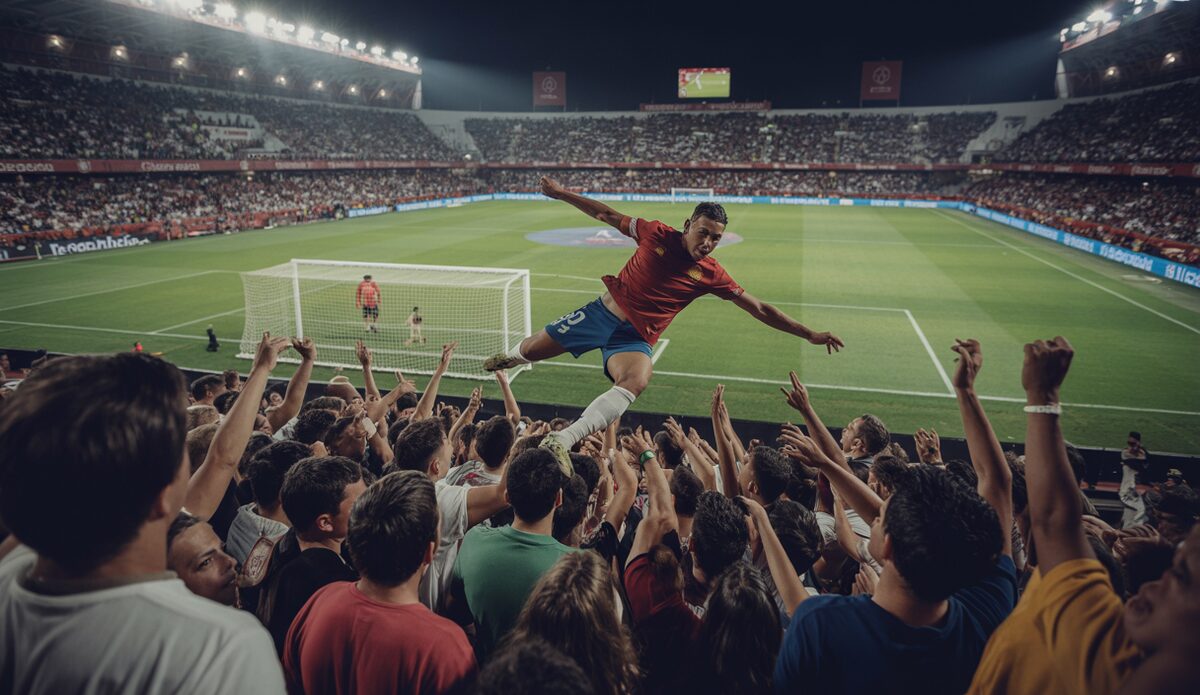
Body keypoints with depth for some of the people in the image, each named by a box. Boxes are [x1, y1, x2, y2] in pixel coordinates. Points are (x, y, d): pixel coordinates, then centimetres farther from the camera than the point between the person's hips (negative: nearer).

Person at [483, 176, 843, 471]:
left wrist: (810, 334, -2)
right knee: (530, 350, 3)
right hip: (604, 311, 1)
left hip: (636, 338, 0)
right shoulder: (657, 234, -5)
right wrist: (561, 193, 5)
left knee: (636, 381, -34)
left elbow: (760, 310, 0)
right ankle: (510, 357, 43)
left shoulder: (711, 275, -4)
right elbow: (607, 215, 5)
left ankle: (561, 440, -39)